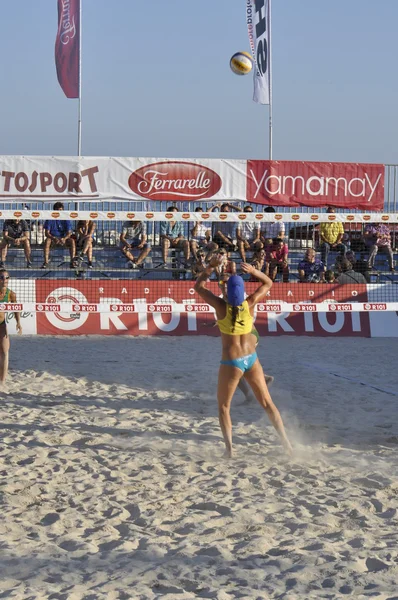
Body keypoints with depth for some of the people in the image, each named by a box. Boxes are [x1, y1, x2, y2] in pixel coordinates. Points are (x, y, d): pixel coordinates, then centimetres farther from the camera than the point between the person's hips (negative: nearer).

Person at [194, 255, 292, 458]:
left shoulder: (221, 307, -17)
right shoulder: (249, 304, -11)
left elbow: (198, 286, -4)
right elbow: (268, 283, 5)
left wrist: (211, 267, -7)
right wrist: (253, 271, -10)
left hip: (231, 363, -3)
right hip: (251, 360, 3)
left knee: (223, 406, 13)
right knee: (267, 403, 15)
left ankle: (229, 447, 0)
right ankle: (285, 441, 14)